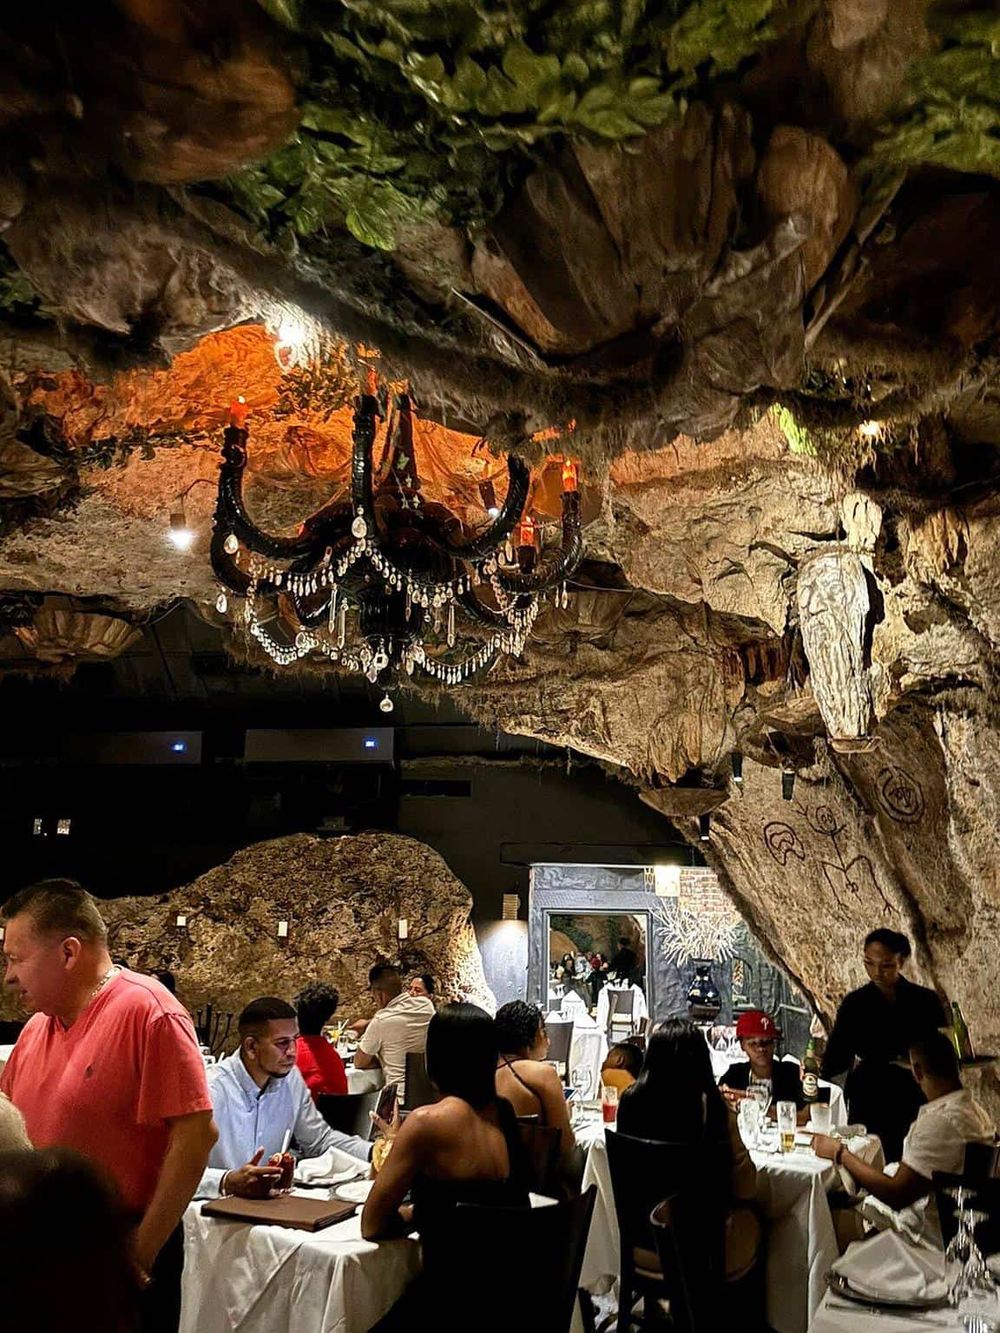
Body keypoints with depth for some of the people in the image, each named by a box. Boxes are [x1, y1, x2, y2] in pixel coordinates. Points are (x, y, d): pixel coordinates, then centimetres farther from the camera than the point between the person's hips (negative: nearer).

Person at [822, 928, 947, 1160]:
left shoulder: (925, 1001, 1)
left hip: (914, 1104, 0)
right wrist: (819, 1070, -23)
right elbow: (839, 1055, -3)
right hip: (867, 1104, 0)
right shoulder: (854, 1003, 1)